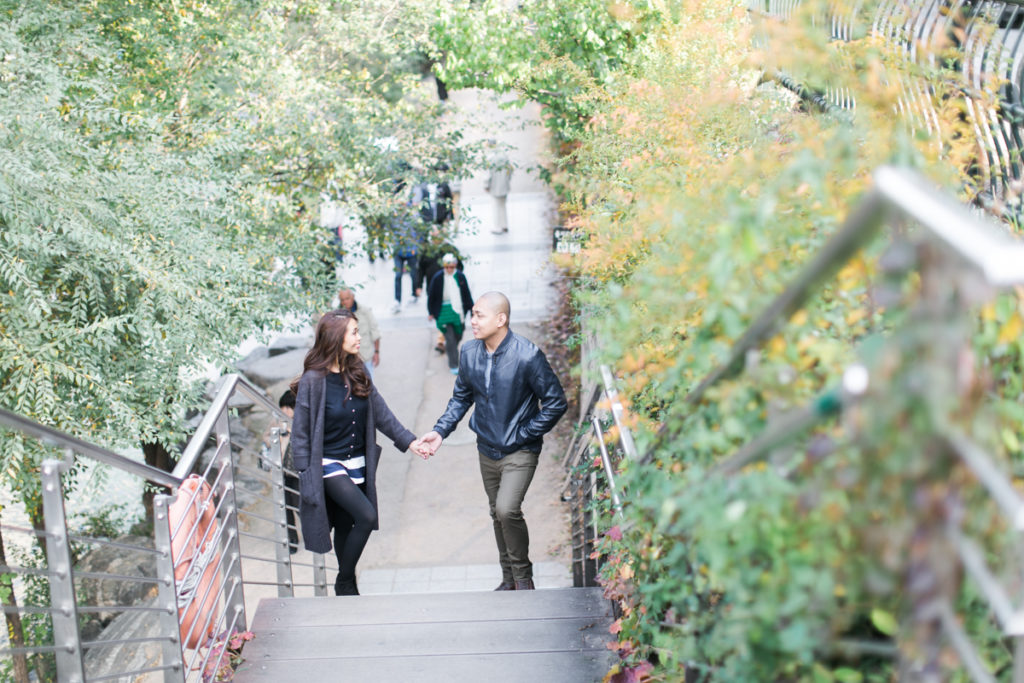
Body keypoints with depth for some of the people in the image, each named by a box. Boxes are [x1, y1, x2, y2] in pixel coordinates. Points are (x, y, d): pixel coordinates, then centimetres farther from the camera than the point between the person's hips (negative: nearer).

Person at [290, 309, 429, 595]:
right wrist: (305, 472, -11)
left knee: (346, 526, 13)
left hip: (357, 464, 6)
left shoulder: (358, 373, 3)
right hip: (329, 463, -6)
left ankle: (346, 583, 27)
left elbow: (381, 412, 9)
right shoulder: (313, 380, -15)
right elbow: (301, 430, -10)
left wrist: (408, 441, 2)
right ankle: (345, 582, 0)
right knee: (366, 516, -17)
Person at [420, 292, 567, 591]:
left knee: (507, 509, -21)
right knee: (498, 514, 15)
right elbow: (461, 398, 11)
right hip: (487, 450, 6)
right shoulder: (469, 353, -3)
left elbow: (555, 403, -12)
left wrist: (524, 435, -12)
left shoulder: (527, 355, -19)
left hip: (520, 451, -6)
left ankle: (523, 575, 2)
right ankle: (509, 578, 33)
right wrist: (440, 431, -2)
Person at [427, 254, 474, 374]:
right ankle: (453, 365, 0)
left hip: (458, 309, 4)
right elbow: (431, 295, 0)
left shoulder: (460, 276, -2)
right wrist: (431, 312, 4)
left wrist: (471, 309, 10)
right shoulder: (438, 277, -9)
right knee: (450, 338, -6)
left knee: (458, 336, 15)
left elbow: (467, 295, 7)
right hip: (444, 312, -3)